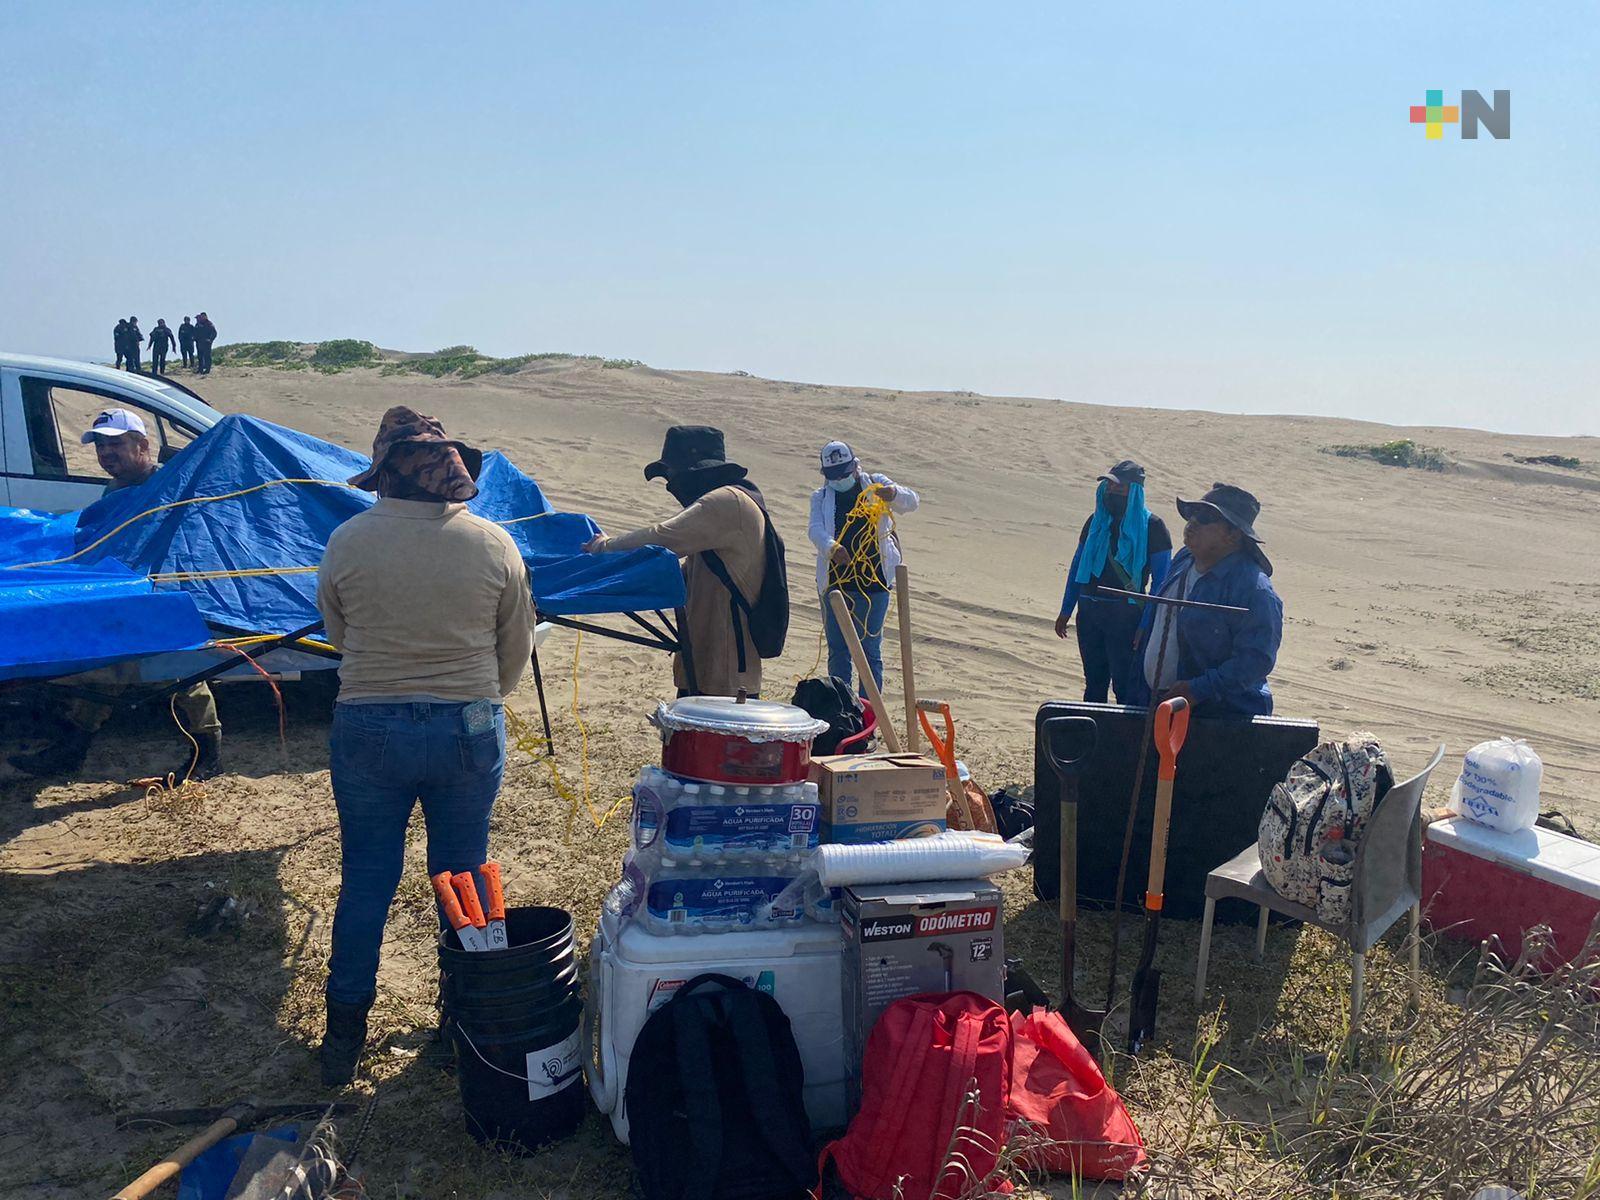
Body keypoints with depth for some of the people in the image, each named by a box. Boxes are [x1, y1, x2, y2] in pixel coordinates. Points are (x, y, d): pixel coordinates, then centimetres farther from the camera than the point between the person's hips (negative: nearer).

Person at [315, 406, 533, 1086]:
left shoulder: (348, 541, -8)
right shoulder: (494, 544, -7)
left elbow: (338, 633, 6)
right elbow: (517, 648, 2)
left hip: (368, 729, 0)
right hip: (470, 731, 0)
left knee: (365, 883, 14)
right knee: (464, 879, 15)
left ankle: (344, 1035, 26)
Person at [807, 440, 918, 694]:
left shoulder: (876, 485, 6)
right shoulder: (821, 497, 9)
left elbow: (911, 502, -6)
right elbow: (815, 528, -8)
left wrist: (894, 493, -30)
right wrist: (831, 547, -30)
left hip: (873, 582, -2)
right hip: (834, 582, 2)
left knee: (870, 649, 2)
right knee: (837, 650, 6)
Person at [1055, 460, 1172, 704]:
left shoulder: (1152, 527, -5)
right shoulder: (1096, 521, 10)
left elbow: (1161, 581, -7)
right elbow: (1077, 566, 16)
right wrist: (1066, 612, 13)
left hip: (1126, 615, -5)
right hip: (1089, 611, 5)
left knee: (1127, 688, -3)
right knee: (1094, 684, 15)